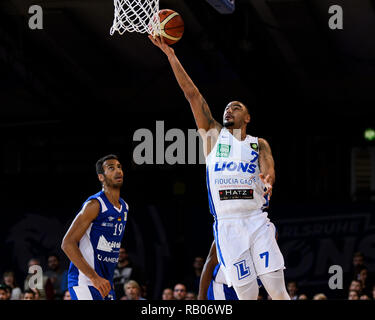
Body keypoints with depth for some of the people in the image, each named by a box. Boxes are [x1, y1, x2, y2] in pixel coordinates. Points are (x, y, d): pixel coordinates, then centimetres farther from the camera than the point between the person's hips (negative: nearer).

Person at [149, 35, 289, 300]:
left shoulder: (259, 145, 13)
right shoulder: (213, 136, 13)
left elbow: (268, 168, -7)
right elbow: (192, 93, 7)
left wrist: (268, 180, -33)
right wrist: (171, 56, 2)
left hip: (257, 221, 0)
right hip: (227, 225, 0)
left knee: (278, 291, -9)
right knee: (247, 294, -5)